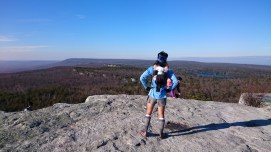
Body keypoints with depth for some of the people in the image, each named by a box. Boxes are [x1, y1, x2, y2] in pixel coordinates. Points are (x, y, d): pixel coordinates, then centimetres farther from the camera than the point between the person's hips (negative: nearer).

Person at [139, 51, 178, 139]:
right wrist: (169, 89, 1)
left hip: (152, 94, -1)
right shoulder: (168, 70, -5)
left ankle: (145, 132, 22)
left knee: (148, 113, 15)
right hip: (162, 95, 1)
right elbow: (175, 81, -12)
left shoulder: (152, 68, -8)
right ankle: (161, 134, 25)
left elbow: (142, 78, -17)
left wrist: (146, 87, -4)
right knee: (161, 115, 15)